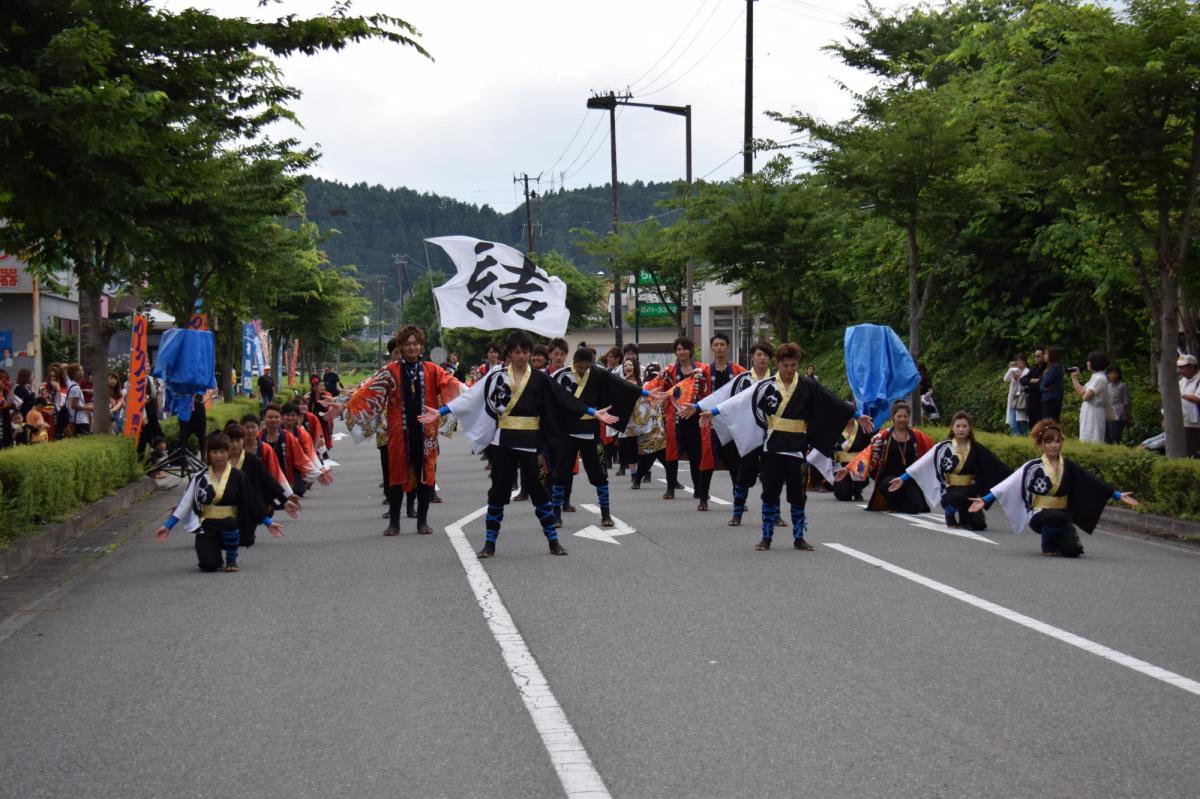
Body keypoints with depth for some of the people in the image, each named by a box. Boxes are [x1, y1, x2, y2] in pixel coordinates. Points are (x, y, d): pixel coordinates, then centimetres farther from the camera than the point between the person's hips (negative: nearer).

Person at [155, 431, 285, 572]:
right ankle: (215, 555, 18)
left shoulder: (237, 476, 0)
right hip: (207, 526, 0)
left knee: (229, 523, -39)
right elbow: (185, 503, 6)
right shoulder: (200, 477, 4)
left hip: (230, 525, 0)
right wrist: (167, 526, 3)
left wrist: (268, 522, 2)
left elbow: (253, 501, 4)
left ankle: (231, 560, -9)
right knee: (209, 565, -23)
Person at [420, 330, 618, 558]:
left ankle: (553, 540, 11)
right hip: (503, 442, 0)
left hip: (529, 442, 0)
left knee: (537, 488, 1)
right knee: (498, 490, 4)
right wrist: (440, 412, -8)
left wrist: (594, 412, -3)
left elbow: (565, 399, 1)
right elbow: (470, 397, -2)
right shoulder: (496, 376, 2)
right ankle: (490, 543, 12)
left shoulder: (539, 379, 2)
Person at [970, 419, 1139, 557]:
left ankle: (1056, 539, 18)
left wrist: (1119, 495, 6)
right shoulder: (1033, 467, -5)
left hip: (1063, 516, 3)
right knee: (1057, 516, -38)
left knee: (1072, 550, -21)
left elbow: (1094, 483, 9)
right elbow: (1008, 485, -10)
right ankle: (1048, 544, -4)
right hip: (1039, 515, -3)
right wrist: (985, 500, -19)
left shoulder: (1068, 466, 5)